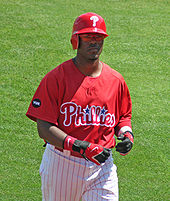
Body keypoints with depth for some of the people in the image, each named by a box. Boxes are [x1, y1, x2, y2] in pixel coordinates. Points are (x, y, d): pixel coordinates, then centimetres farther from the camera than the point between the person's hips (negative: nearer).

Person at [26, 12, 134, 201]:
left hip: (102, 167, 3)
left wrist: (126, 134, -3)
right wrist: (82, 147, -26)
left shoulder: (116, 80, 5)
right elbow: (44, 128, -15)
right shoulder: (56, 78, -9)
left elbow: (124, 116, 22)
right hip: (61, 164, -2)